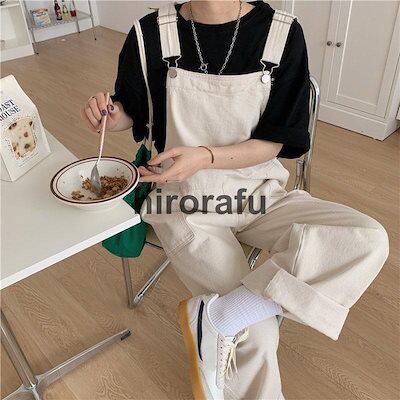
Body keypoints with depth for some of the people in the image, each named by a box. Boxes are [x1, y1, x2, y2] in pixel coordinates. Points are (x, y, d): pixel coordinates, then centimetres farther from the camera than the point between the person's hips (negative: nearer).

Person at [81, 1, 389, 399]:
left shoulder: (282, 33, -8)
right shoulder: (150, 35, -6)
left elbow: (275, 141, -7)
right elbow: (132, 112, 10)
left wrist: (204, 156, -22)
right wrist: (112, 115, -14)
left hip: (259, 191, 3)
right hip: (187, 203, -2)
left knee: (369, 240, -19)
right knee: (256, 334, -16)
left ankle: (216, 313, -19)